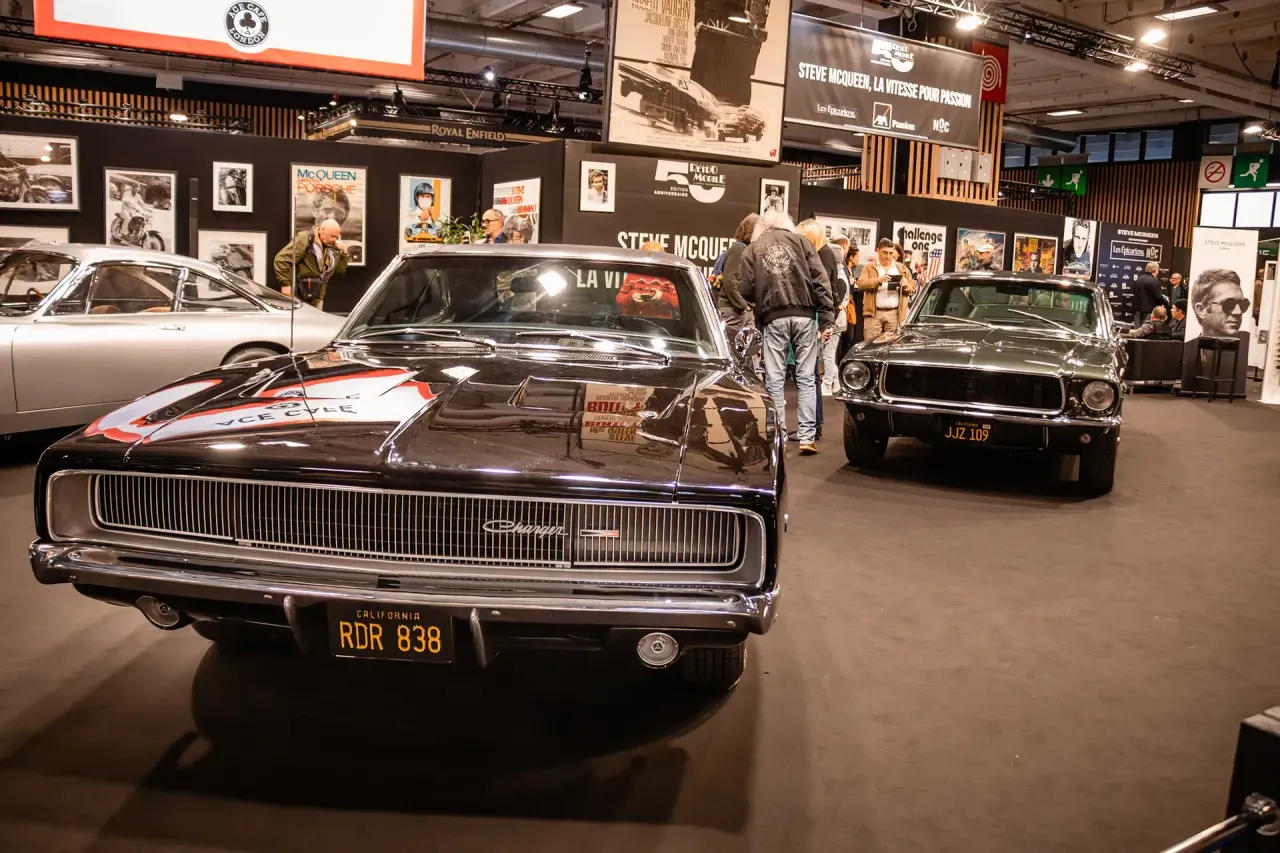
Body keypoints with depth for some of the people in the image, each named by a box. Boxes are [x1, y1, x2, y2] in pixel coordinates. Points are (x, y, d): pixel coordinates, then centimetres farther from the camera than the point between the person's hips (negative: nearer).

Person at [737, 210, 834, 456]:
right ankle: (807, 437, 1)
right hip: (804, 316, 1)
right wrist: (827, 316, 3)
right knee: (806, 377, 4)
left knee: (774, 379, 5)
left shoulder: (752, 249, 9)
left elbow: (746, 290, 2)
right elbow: (820, 280, 3)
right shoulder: (800, 241, 11)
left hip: (773, 319, -1)